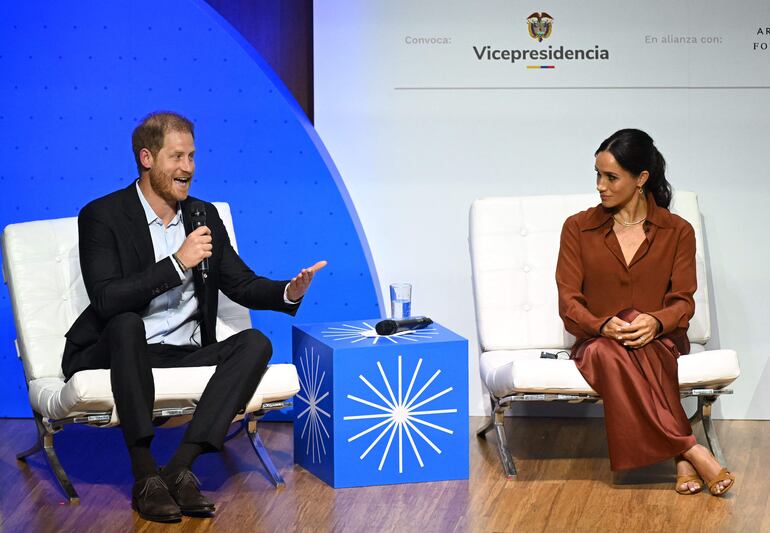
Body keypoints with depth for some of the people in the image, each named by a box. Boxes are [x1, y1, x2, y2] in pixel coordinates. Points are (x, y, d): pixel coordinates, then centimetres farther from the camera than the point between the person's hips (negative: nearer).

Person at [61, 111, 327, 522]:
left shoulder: (205, 216, 11)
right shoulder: (102, 216, -6)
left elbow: (242, 284, 13)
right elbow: (105, 300, -19)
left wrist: (289, 292, -8)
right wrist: (178, 263, -23)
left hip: (185, 354, 5)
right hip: (122, 351, -5)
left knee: (255, 343, -21)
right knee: (126, 323, -37)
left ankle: (179, 467, -31)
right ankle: (145, 476, -36)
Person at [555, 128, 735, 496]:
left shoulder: (677, 231, 7)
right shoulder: (578, 228, 7)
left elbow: (683, 301, 1)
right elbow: (568, 301, 0)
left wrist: (656, 322, -23)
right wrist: (603, 325, -22)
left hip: (659, 340, 0)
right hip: (597, 341, 1)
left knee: (637, 336, -39)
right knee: (608, 353, -38)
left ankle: (679, 456, -40)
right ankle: (690, 452, -38)